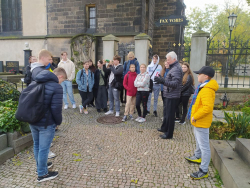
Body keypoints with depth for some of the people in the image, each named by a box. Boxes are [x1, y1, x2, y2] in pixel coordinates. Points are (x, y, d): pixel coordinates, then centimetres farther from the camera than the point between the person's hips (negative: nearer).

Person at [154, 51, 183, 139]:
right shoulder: (173, 67, 15)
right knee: (166, 112, 21)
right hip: (168, 94, 10)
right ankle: (164, 128, 38)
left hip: (172, 96, -10)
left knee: (170, 114, -2)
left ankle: (169, 134, 9)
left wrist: (163, 81, -40)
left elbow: (175, 84, -30)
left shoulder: (176, 69, -18)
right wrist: (162, 79, 26)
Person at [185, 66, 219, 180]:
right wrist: (194, 116, 14)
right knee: (198, 141, 28)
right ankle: (197, 157, 50)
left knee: (204, 146, 0)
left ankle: (203, 171, 10)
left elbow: (207, 107, -34)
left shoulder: (207, 90, -25)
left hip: (201, 122, -11)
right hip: (197, 121, 11)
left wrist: (195, 117, -25)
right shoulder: (202, 87, 8)